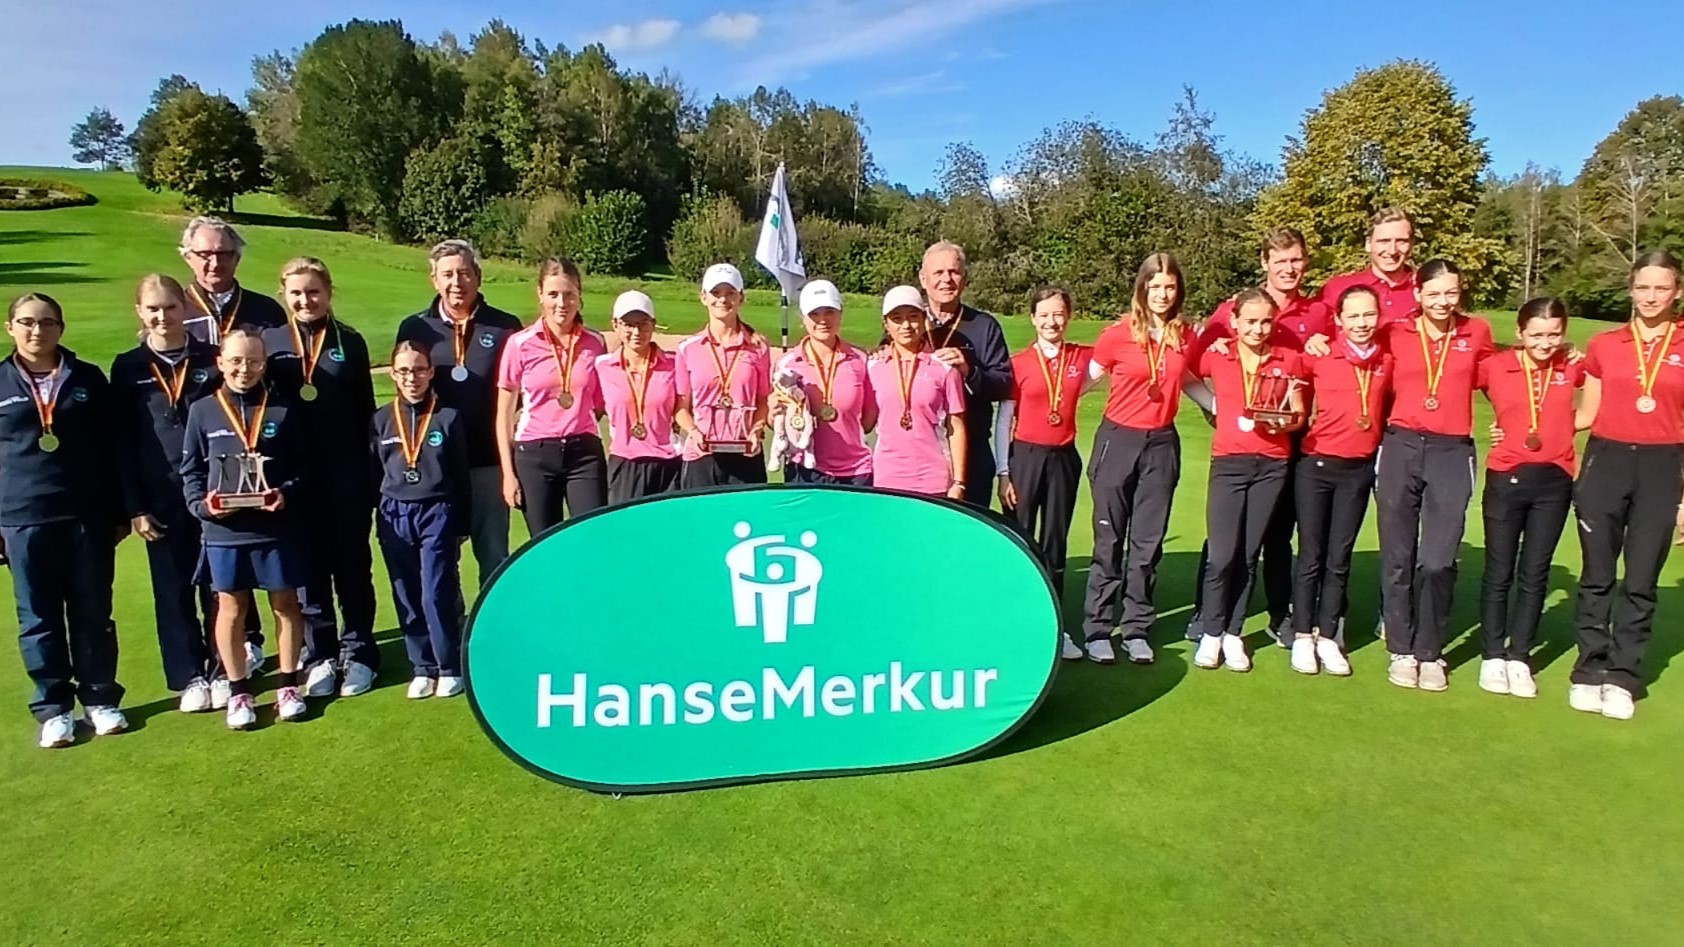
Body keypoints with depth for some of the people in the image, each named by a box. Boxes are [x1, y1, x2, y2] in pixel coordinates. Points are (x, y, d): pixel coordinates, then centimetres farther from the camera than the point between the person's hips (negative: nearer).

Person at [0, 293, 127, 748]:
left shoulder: (89, 379, 4)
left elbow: (110, 448, 7)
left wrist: (118, 512, 6)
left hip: (87, 515, 0)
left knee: (93, 612, 7)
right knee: (39, 618, 7)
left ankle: (100, 699, 19)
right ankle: (53, 708, 17)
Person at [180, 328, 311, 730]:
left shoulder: (283, 410, 0)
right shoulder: (202, 411, 2)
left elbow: (305, 464, 2)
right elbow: (190, 470, 7)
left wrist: (288, 493, -15)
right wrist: (201, 504, -10)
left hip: (277, 527, 0)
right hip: (224, 530, 1)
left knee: (285, 605, 9)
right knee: (230, 608, 9)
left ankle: (288, 686, 23)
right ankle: (239, 692, 23)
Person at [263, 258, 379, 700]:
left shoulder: (350, 342, 3)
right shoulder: (270, 342, 4)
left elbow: (365, 411, 3)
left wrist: (371, 472, -1)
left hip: (347, 476, -1)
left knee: (352, 565, 7)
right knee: (308, 568, 8)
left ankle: (358, 653, 18)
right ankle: (319, 657, 20)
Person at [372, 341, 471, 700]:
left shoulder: (448, 418, -2)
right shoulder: (381, 421, 5)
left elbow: (461, 475, 1)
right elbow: (375, 473, 10)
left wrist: (461, 525, 1)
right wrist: (377, 519, 6)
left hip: (437, 513, -3)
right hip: (395, 516, 3)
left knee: (437, 594, -4)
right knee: (407, 597, 9)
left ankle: (450, 667, 11)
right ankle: (422, 668, 20)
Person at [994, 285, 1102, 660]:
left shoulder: (1084, 358, 2)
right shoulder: (1019, 363, -6)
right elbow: (1003, 421, -4)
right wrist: (1003, 473, -8)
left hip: (1064, 459, 3)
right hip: (1025, 457, -3)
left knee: (1055, 542, 11)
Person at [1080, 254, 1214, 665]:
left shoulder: (1186, 337, 4)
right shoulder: (1118, 334, -7)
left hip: (1162, 445, 3)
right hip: (1118, 441, -3)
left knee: (1148, 542, 8)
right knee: (1109, 540, 3)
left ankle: (1137, 630, 18)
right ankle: (1097, 629, 12)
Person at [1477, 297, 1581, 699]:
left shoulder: (1573, 369, 2)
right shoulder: (1495, 367, -5)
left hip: (1554, 482, 2)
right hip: (1506, 479, -2)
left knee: (1535, 574, 8)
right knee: (1499, 572, 5)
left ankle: (1519, 658, 18)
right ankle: (1492, 657, 15)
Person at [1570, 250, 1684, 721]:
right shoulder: (1603, 345, 5)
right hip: (1606, 462, 1)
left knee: (1641, 582, 3)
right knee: (1597, 576, 5)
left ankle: (1623, 678, 13)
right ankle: (1589, 671, 14)